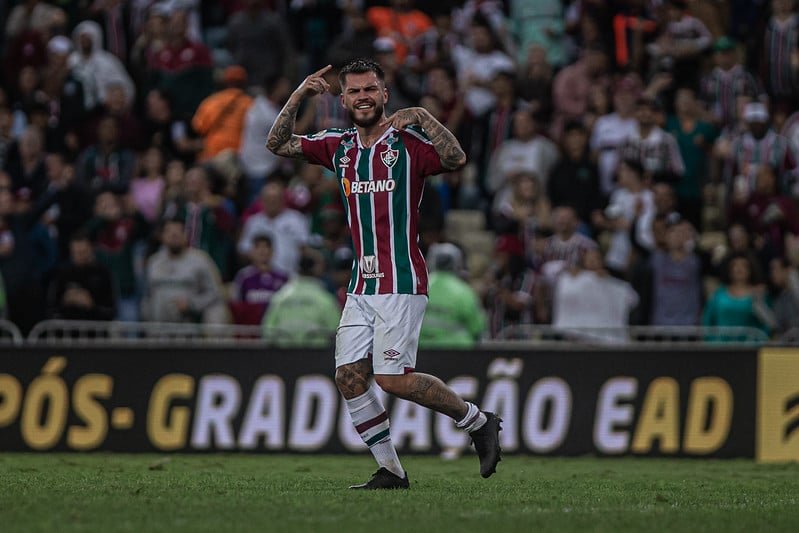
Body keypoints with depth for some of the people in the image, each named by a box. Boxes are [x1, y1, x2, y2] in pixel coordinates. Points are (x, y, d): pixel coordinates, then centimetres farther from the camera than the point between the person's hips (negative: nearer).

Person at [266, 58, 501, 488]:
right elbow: (278, 144, 12)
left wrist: (421, 117, -23)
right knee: (349, 377, -1)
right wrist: (298, 97, 1)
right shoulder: (340, 146, 13)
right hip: (361, 286, 7)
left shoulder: (407, 142, -5)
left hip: (401, 283, -7)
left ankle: (478, 421, 6)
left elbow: (456, 159, -21)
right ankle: (390, 470, 7)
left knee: (393, 378, -13)